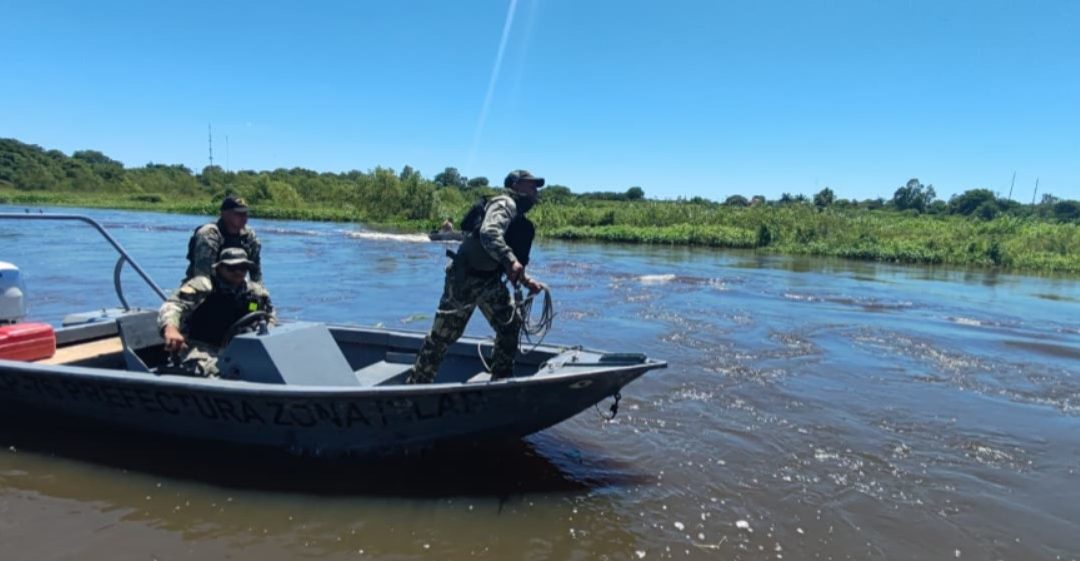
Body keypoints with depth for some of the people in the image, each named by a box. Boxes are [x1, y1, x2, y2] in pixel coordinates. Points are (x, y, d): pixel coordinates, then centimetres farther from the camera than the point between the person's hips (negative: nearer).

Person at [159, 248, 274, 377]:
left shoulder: (256, 292, 9)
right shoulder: (203, 286, -7)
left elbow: (270, 318, 25)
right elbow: (172, 306, -19)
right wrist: (170, 329, -41)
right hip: (201, 347, -5)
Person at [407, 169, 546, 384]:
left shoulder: (517, 216, 20)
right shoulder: (504, 203, -9)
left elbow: (506, 265, 25)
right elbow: (489, 233, -31)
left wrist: (527, 281, 14)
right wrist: (511, 260, -43)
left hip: (490, 280, 10)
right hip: (465, 278, -10)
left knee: (510, 324, 7)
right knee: (443, 334, -4)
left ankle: (501, 380, 18)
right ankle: (416, 384, 7)